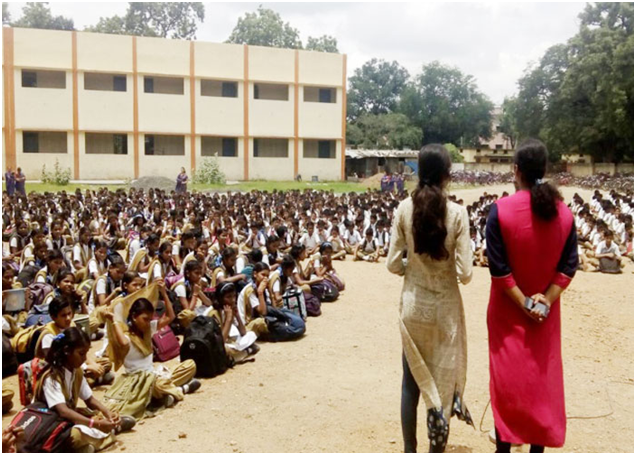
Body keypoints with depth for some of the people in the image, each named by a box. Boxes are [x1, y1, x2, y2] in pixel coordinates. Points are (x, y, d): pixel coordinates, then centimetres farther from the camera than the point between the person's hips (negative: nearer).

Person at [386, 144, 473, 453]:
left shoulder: (404, 209, -8)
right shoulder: (457, 213, -14)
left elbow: (393, 264, -6)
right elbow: (465, 273, -13)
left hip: (413, 304, 2)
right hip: (445, 306, -2)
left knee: (412, 380, 16)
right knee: (444, 379, 14)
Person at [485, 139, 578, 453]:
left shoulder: (501, 209, -16)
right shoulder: (564, 212, -4)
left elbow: (498, 267, -18)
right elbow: (569, 265, -6)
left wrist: (523, 303, -12)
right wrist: (546, 300, -9)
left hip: (507, 311, -3)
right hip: (546, 312, 3)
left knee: (507, 379, 10)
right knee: (543, 378, 14)